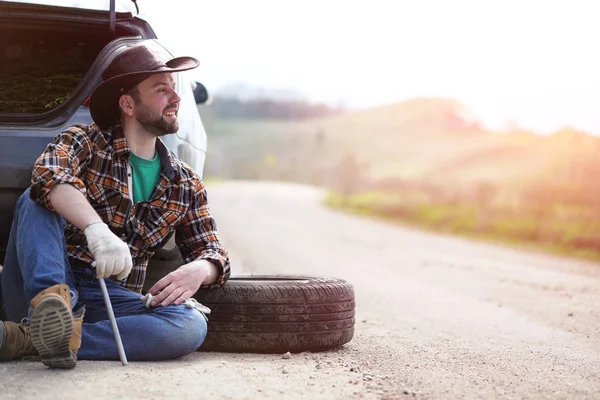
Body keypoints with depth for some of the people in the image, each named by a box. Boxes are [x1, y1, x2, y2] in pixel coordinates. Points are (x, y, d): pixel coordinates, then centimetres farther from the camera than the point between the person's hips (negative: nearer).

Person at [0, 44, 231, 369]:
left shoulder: (186, 185, 15)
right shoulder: (85, 142, 1)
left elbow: (212, 252, 12)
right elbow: (48, 175, -22)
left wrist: (198, 270, -15)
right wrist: (96, 228, -41)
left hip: (111, 299, 3)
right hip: (55, 280, -2)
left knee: (192, 326, -27)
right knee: (35, 200, -24)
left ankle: (29, 339, -35)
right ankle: (52, 303, -49)